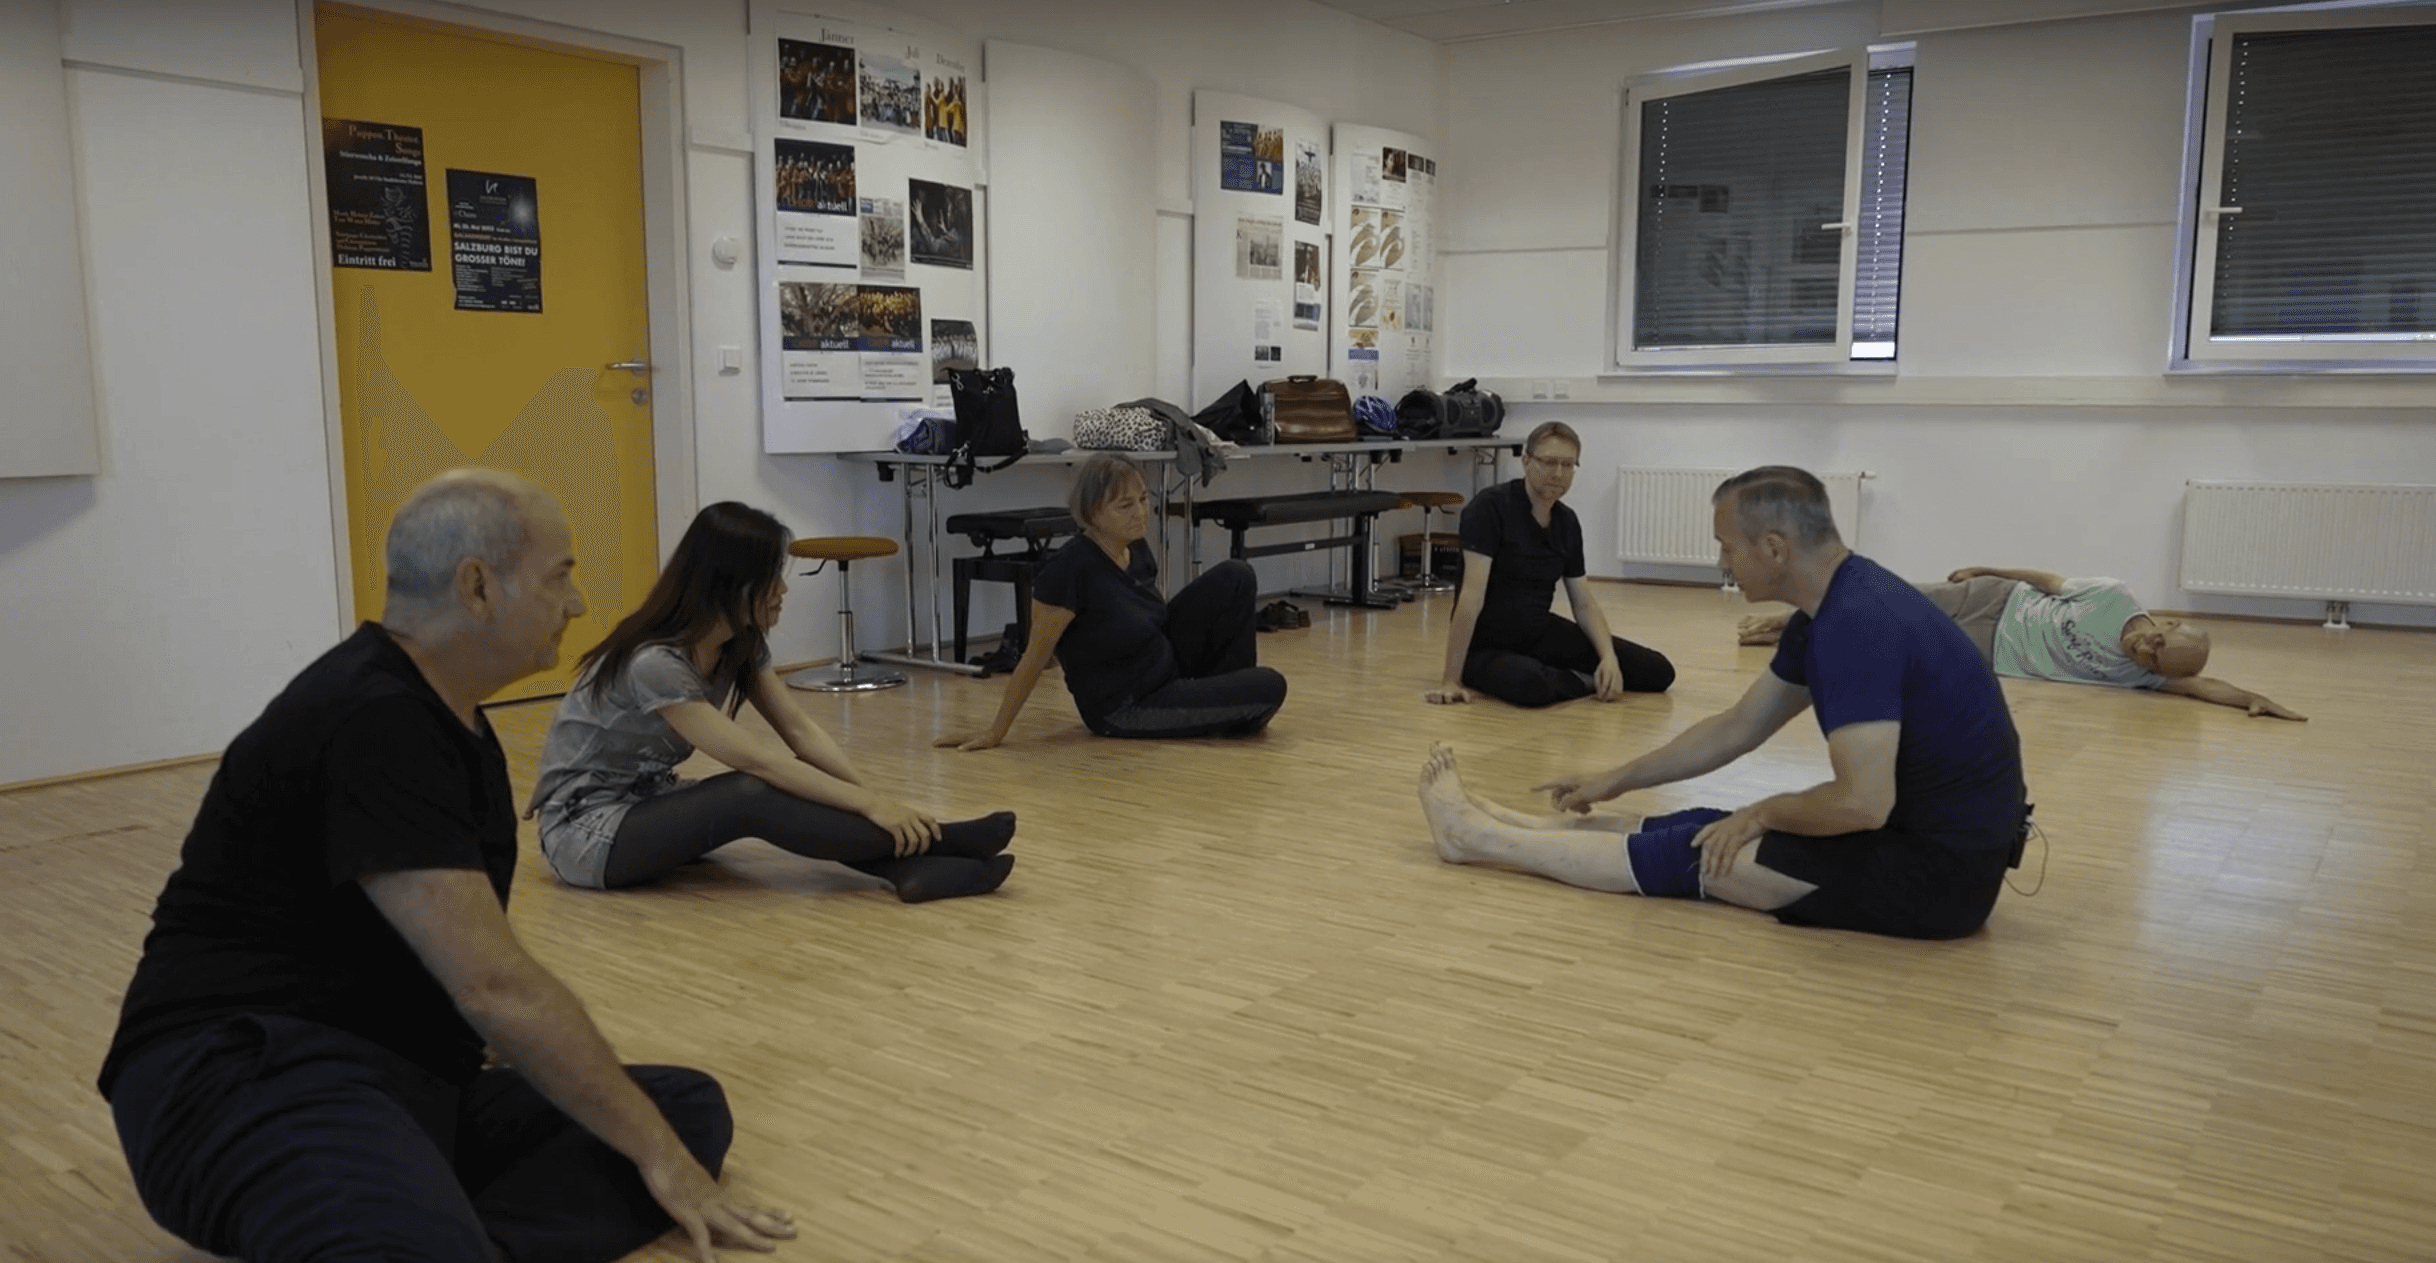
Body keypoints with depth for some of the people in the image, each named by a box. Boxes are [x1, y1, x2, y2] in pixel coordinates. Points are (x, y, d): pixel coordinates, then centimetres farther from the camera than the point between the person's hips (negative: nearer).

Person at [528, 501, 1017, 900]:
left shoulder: (740, 643, -3)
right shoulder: (654, 662, -29)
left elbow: (801, 732, -7)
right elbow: (756, 759, -33)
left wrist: (876, 798, -21)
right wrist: (869, 805, -33)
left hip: (647, 802, 8)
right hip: (584, 828, -8)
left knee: (789, 784, -17)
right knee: (754, 795, -31)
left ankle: (907, 863, -38)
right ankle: (929, 842, -31)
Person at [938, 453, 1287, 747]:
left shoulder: (1136, 550, -2)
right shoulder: (1070, 567, -26)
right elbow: (1035, 658, -19)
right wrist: (994, 732, -12)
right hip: (1124, 709, -8)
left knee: (1235, 578, -4)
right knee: (1268, 688, -19)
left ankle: (1225, 691, 7)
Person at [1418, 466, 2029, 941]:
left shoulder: (1856, 625, -26)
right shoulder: (1839, 604, 7)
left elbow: (1862, 802, -30)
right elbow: (1736, 730, 16)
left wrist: (1762, 814, -11)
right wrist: (1614, 781, 20)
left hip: (1935, 869, -9)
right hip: (1920, 832, 9)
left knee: (1694, 854, -2)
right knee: (1701, 826, 12)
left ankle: (1478, 837, 11)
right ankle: (1489, 825, 22)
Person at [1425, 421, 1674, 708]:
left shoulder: (1567, 522, 2)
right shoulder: (1490, 507, -21)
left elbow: (1584, 603, 5)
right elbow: (1472, 596, -27)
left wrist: (1609, 657, -14)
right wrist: (1451, 679, -30)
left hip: (1540, 633, 6)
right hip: (1487, 646, -5)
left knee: (1657, 671, -6)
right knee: (1532, 686, -41)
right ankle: (1588, 681, -10)